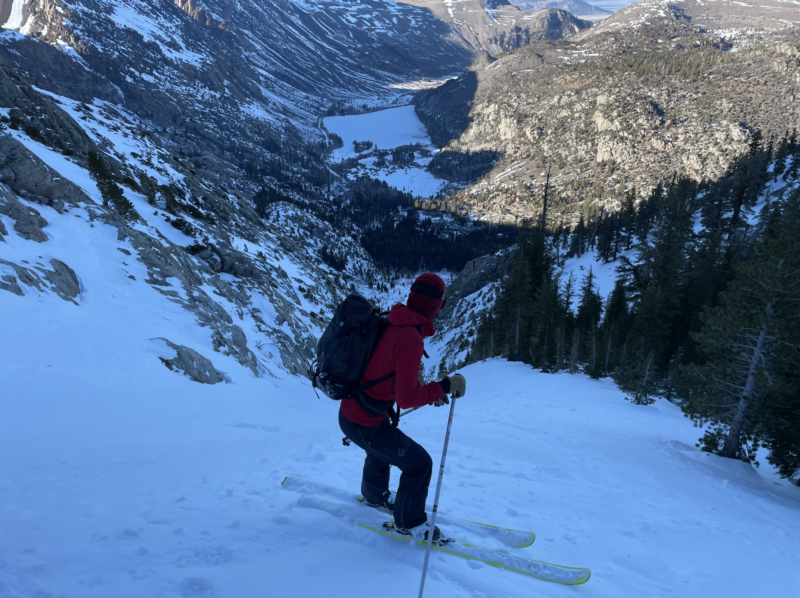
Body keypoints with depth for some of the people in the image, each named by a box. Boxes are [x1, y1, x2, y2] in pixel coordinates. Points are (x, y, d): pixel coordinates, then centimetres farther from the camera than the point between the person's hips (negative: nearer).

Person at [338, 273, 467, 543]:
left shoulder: (389, 325, 0)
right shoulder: (411, 339, -28)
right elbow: (406, 398, -29)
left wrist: (427, 391, 13)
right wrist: (444, 386, -20)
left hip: (349, 411, 9)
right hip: (366, 425, -9)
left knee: (383, 446, 36)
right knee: (419, 463, 6)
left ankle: (375, 495, 60)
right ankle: (409, 522, 26)